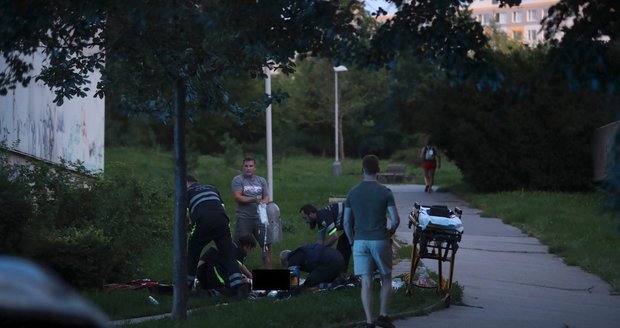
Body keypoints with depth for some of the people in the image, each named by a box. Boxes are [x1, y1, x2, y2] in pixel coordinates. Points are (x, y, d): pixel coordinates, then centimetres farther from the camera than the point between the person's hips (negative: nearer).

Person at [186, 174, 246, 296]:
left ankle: (186, 286, 20)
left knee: (192, 254, 17)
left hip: (203, 222, -3)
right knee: (229, 255, 3)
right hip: (222, 221, 3)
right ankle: (238, 287, -11)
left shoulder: (187, 192, 20)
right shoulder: (212, 188, 32)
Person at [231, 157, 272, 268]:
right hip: (244, 218, -4)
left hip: (260, 217, 4)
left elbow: (266, 197, 11)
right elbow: (237, 197, -9)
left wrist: (263, 202, -13)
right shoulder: (238, 180, 1)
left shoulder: (261, 180, 16)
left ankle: (268, 271, 12)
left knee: (267, 244, 2)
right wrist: (254, 199, -18)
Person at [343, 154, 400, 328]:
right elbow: (396, 219, -7)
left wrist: (352, 241, 16)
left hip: (360, 241, 2)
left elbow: (346, 223, 4)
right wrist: (390, 232, 13)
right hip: (380, 241, -2)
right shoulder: (385, 192, -5)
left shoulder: (352, 193, 3)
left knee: (366, 282, 2)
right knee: (386, 278, 15)